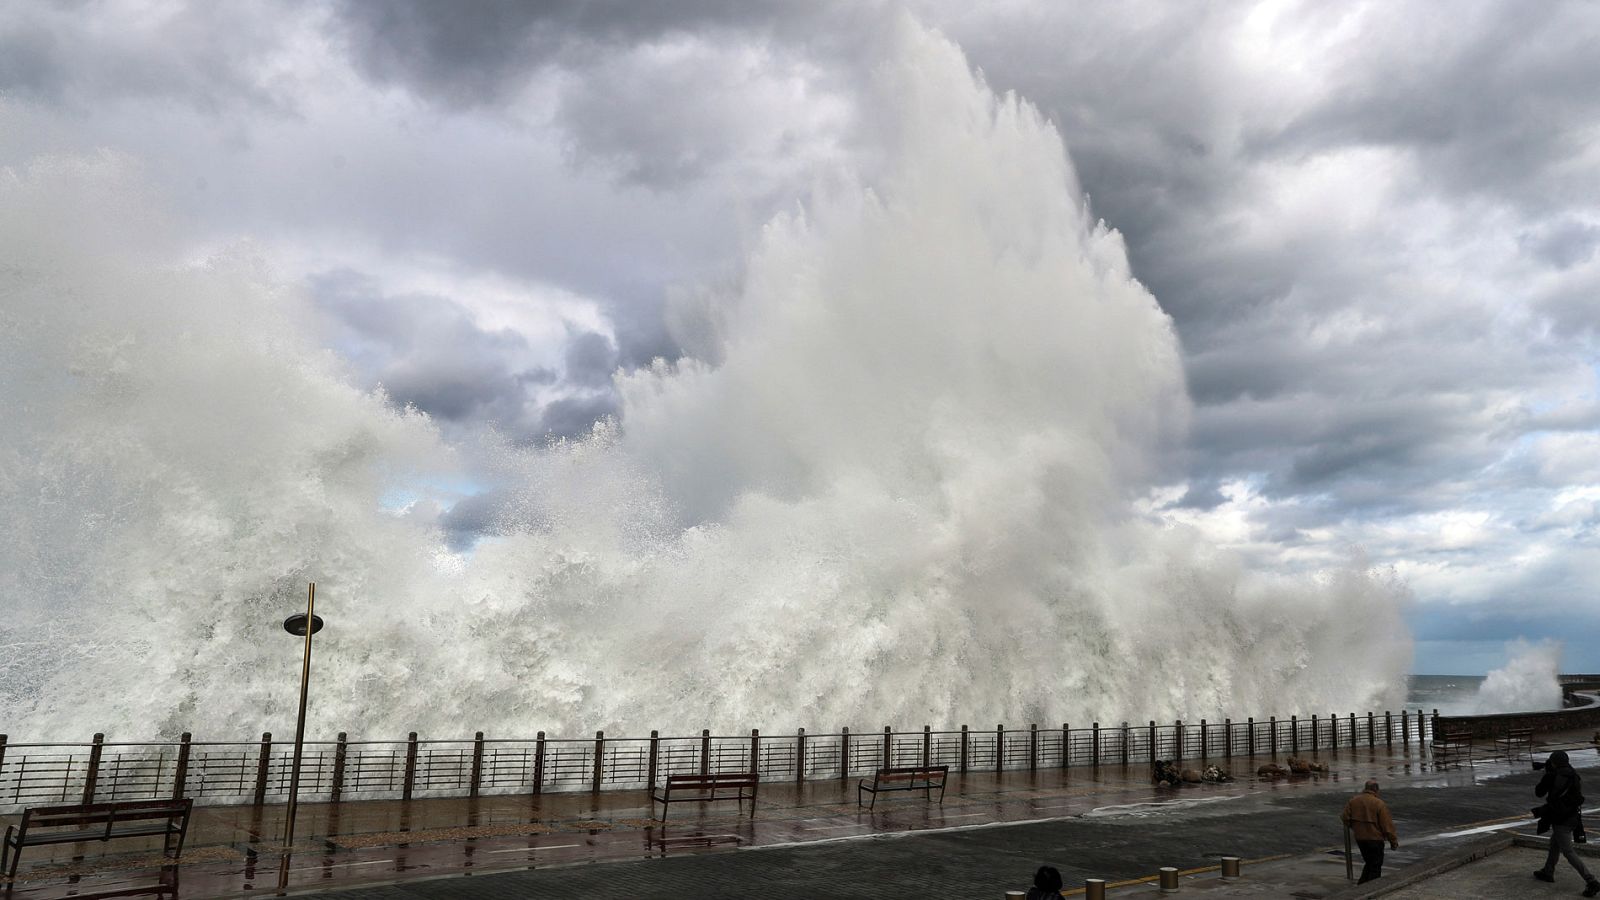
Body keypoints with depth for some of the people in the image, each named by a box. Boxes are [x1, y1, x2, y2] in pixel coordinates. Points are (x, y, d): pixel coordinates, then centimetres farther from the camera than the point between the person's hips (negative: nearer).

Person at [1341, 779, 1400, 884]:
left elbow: (1345, 817, 5)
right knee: (1376, 866, 6)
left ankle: (1361, 885, 18)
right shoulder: (1378, 803, -15)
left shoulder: (1353, 800, 1)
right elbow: (1387, 825, -13)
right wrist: (1394, 841, -4)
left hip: (1359, 838, 6)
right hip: (1375, 839, -5)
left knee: (1369, 863, 20)